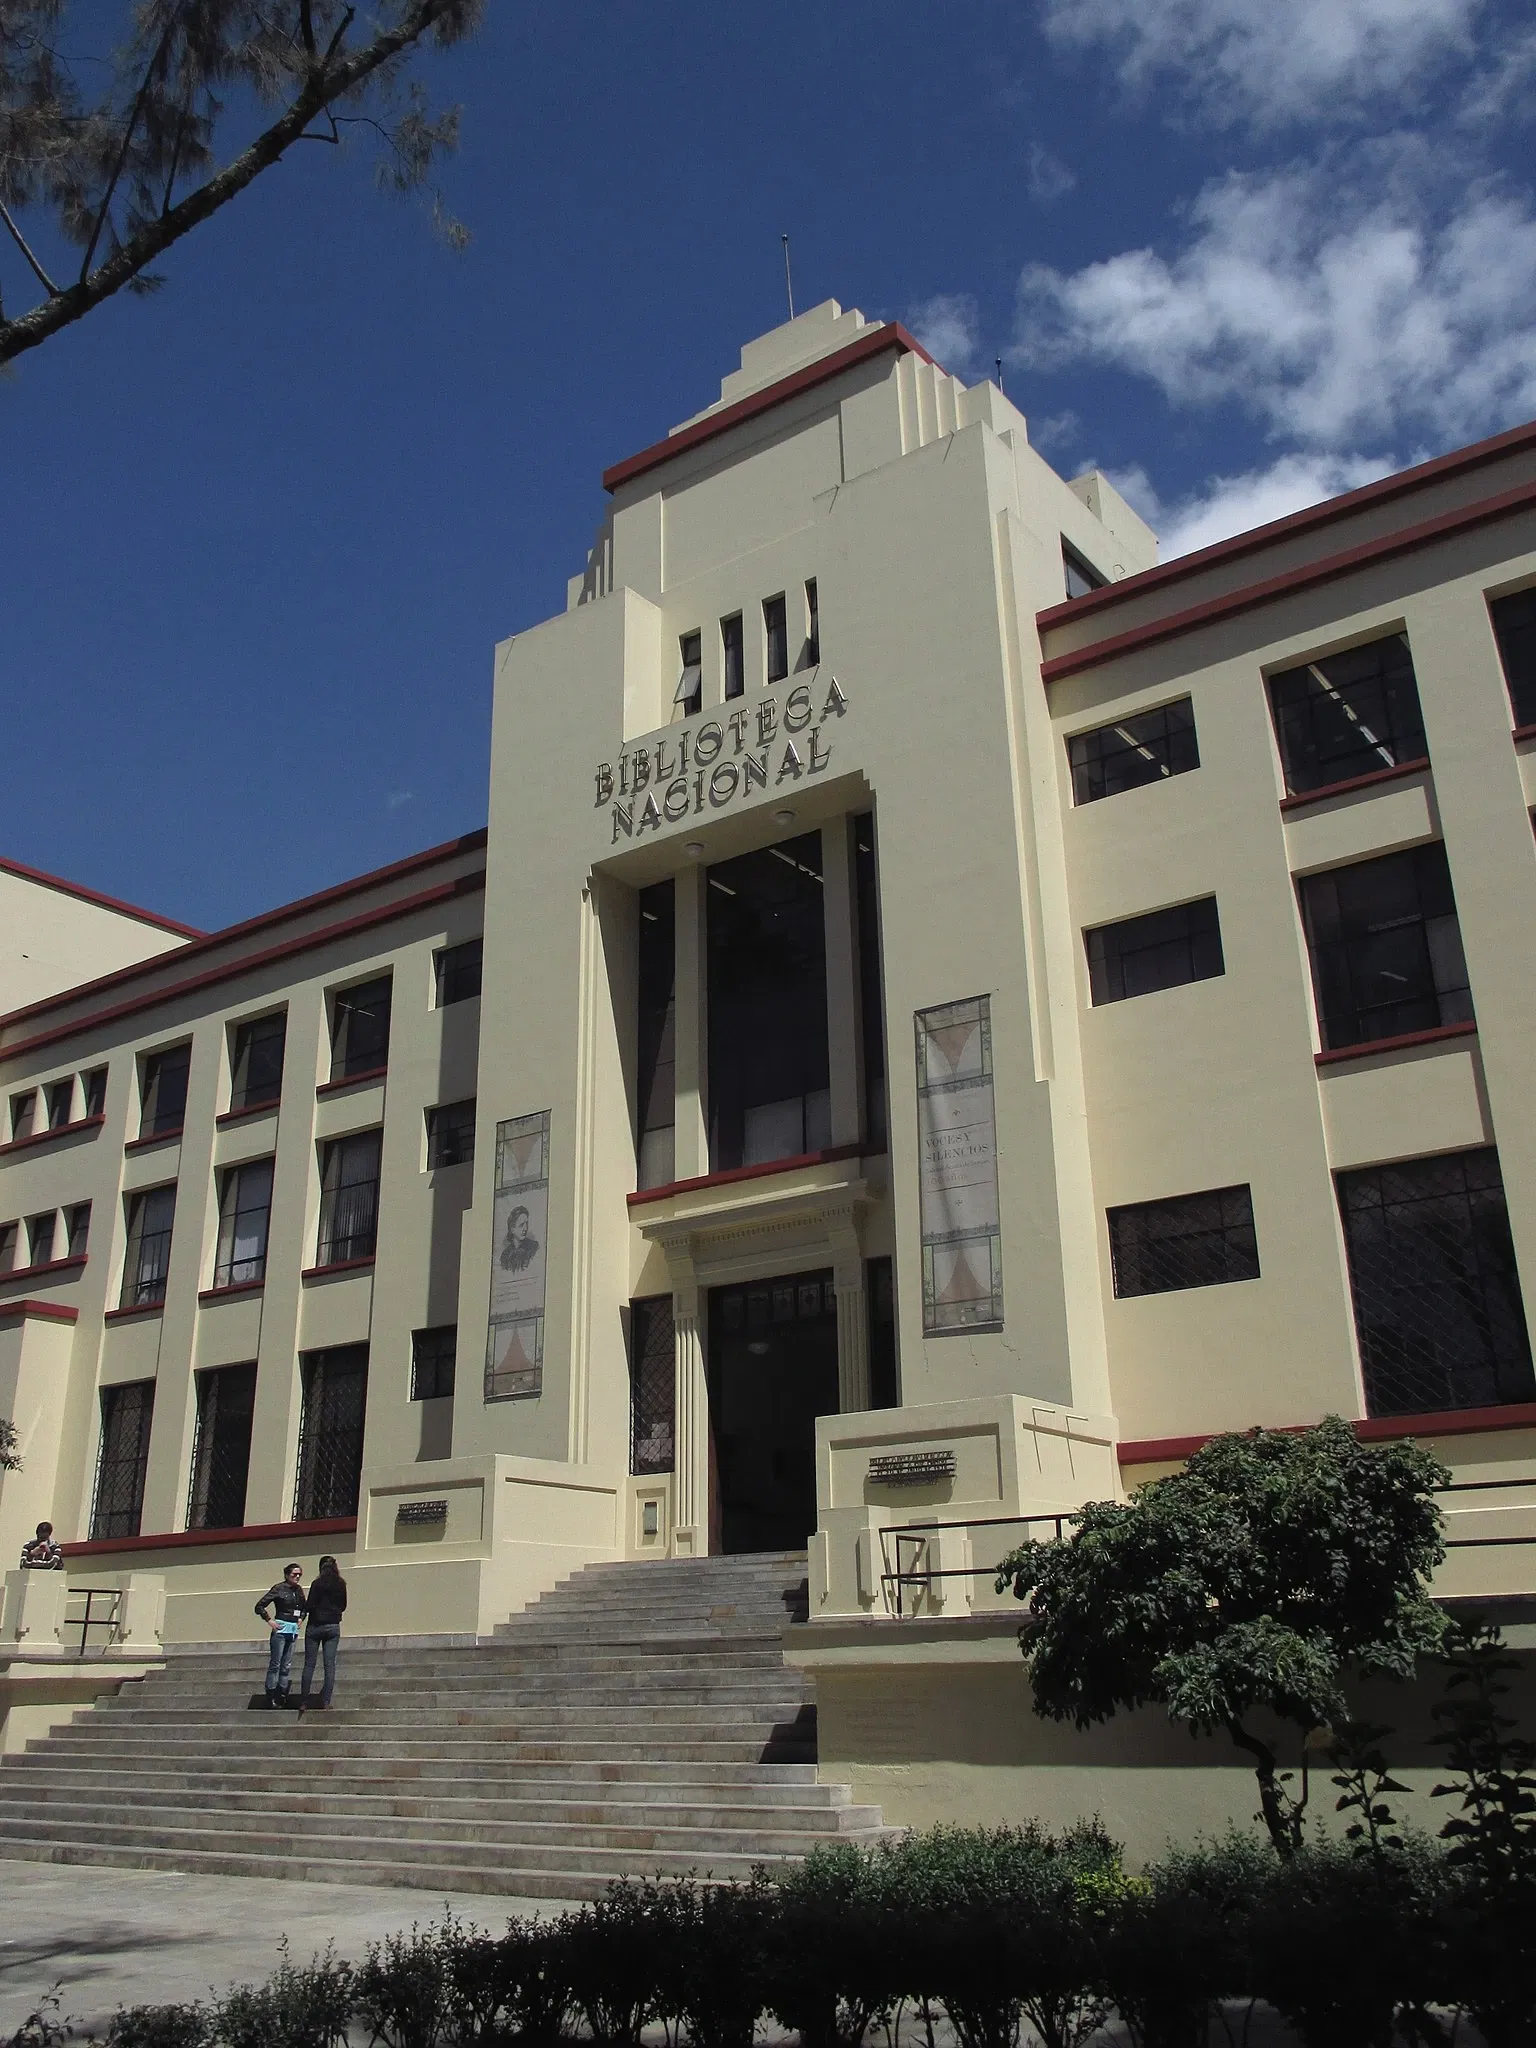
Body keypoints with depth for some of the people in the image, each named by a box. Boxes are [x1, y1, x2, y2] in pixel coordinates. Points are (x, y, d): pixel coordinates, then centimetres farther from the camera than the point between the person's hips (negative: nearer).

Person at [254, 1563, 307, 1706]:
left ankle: (281, 1697, 12)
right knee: (275, 1664, -5)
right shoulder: (279, 1588, -8)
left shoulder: (298, 1590, 10)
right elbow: (259, 1606, -8)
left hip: (294, 1630, 7)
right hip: (281, 1629, -7)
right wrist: (270, 1621, -10)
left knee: (287, 1665, 7)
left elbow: (305, 1607, 28)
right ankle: (271, 1698, -3)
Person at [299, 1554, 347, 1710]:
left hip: (315, 1626, -2)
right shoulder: (341, 1585, 2)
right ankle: (326, 1701, -1)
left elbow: (310, 1606, -10)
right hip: (333, 1627, 2)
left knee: (309, 1665, 4)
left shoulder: (317, 1584, -9)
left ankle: (303, 1701, 5)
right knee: (330, 1665, 3)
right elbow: (343, 1606, 10)